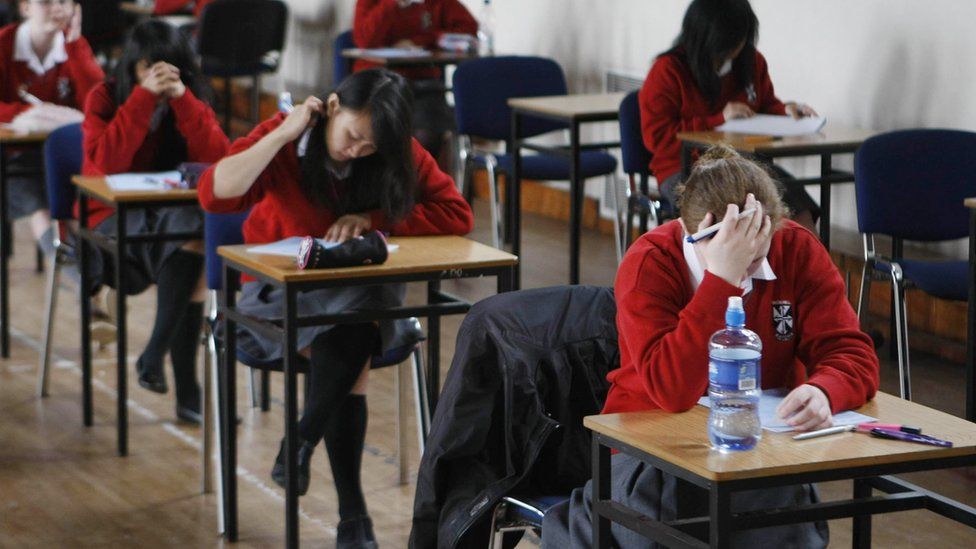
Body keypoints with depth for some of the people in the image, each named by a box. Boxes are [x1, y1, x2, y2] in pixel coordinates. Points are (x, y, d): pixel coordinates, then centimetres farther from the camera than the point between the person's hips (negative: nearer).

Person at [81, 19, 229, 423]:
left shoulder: (192, 99, 7)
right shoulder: (105, 98, -2)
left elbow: (218, 159, -11)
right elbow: (106, 162, -20)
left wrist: (181, 98, -19)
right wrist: (145, 96, -23)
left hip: (174, 212, 4)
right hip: (113, 215, -3)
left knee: (195, 235, -34)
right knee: (190, 237, -34)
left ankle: (154, 357, -27)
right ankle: (186, 390, -36)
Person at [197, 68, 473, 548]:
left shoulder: (399, 154, -3)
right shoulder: (283, 138, -10)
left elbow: (456, 214, -9)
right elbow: (214, 194, -25)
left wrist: (371, 219, -17)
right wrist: (283, 134, -26)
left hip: (363, 285, 2)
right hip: (282, 288, -2)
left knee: (346, 344, -37)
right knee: (351, 351, -33)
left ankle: (302, 439, -17)